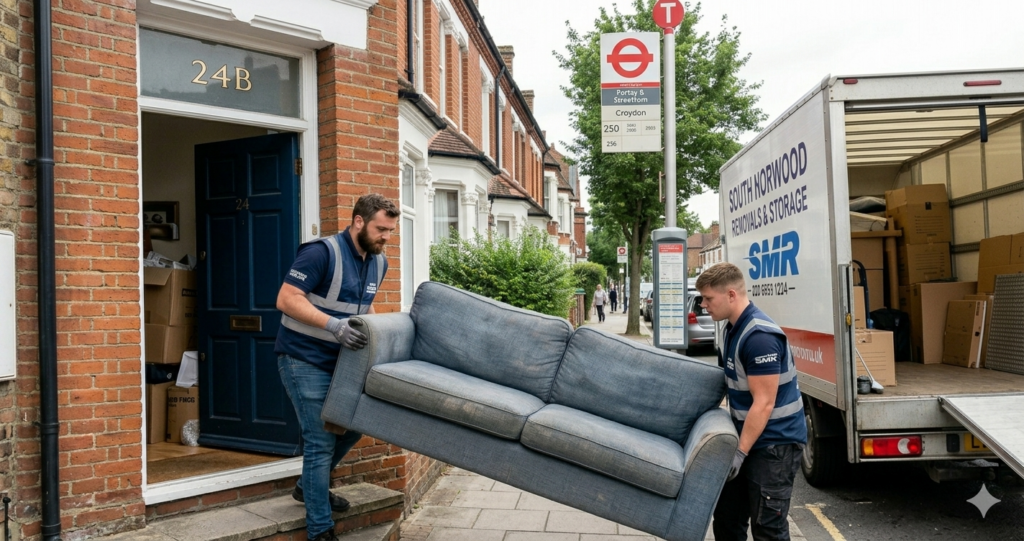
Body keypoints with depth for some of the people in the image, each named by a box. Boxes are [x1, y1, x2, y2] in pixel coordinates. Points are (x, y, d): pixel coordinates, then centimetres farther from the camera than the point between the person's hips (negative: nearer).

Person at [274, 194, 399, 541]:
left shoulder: (379, 262, 4)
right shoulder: (322, 252, -21)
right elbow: (286, 299, -25)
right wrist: (333, 324, -34)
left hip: (339, 359, 8)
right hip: (303, 360, -8)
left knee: (355, 423, 16)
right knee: (321, 441, -7)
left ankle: (309, 486, 40)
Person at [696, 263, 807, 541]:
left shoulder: (760, 336, -24)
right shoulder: (734, 327, 7)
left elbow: (764, 403, -25)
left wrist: (739, 453, -23)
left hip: (775, 444, -10)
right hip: (748, 437, 10)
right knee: (726, 517, 15)